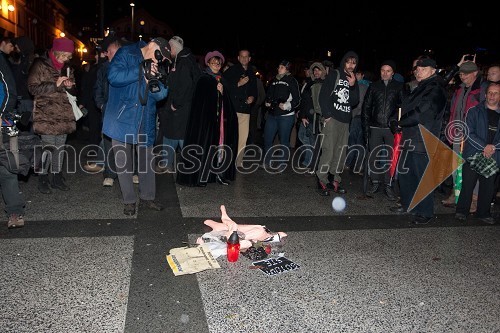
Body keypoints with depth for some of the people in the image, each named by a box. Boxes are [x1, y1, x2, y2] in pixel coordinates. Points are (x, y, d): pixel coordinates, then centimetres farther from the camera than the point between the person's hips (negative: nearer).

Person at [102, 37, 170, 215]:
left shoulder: (156, 66, 10)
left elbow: (161, 95, 5)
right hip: (123, 119, -4)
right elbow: (113, 76, -19)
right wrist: (141, 71, -20)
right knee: (123, 162, 3)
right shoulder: (126, 53, -4)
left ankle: (147, 198, 23)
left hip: (145, 121, 4)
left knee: (147, 161, 9)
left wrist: (152, 82, -15)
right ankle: (129, 201, 15)